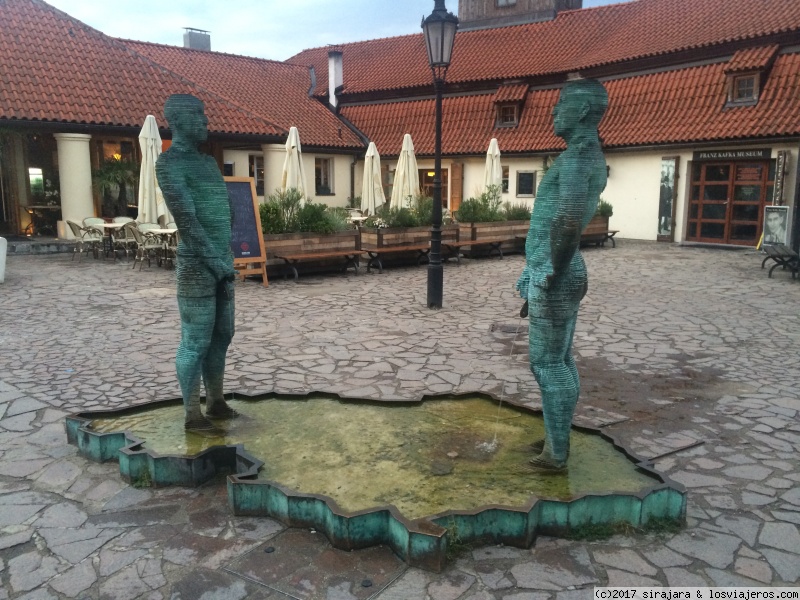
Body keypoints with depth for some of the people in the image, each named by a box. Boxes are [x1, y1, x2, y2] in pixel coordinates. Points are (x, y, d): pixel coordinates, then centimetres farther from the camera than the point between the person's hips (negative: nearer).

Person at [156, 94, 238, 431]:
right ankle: (192, 414, 9)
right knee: (196, 342, -3)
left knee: (221, 335, 13)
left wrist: (225, 261, 11)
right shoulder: (168, 164, -10)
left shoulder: (209, 163, 18)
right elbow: (185, 220, -18)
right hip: (196, 266, -8)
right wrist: (216, 262, -16)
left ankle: (215, 402, 26)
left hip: (221, 266, 9)